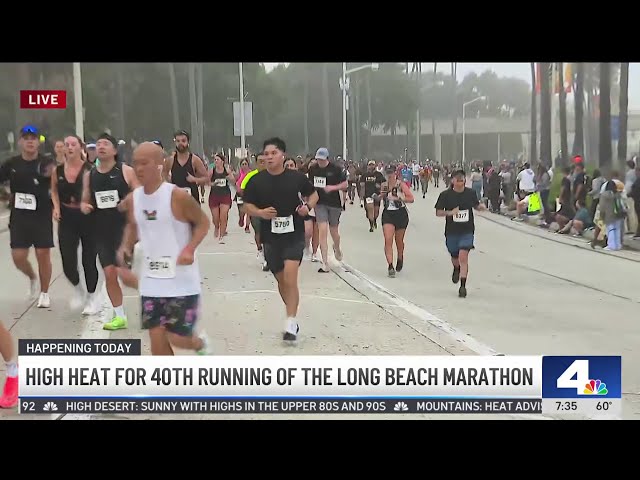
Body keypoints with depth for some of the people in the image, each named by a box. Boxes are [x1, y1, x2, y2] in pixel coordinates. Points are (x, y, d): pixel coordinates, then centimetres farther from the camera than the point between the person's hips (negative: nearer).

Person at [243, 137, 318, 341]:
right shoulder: (257, 180, -2)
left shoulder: (296, 177, -3)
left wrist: (308, 206, -9)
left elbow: (313, 194, 11)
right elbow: (247, 205, 4)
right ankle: (293, 316, 32)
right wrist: (260, 212, -16)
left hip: (294, 235, -2)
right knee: (281, 280, 13)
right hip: (270, 237, 3)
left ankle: (291, 324, -11)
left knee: (290, 278, -15)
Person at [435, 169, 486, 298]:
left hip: (467, 231, -1)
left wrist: (481, 206, -5)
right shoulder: (445, 195, -5)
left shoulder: (470, 193, 1)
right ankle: (456, 269, 54)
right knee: (455, 257, 16)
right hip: (451, 231, 1)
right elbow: (438, 212, -4)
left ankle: (463, 286, -15)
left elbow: (476, 206, 18)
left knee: (463, 257, -16)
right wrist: (450, 212, -22)